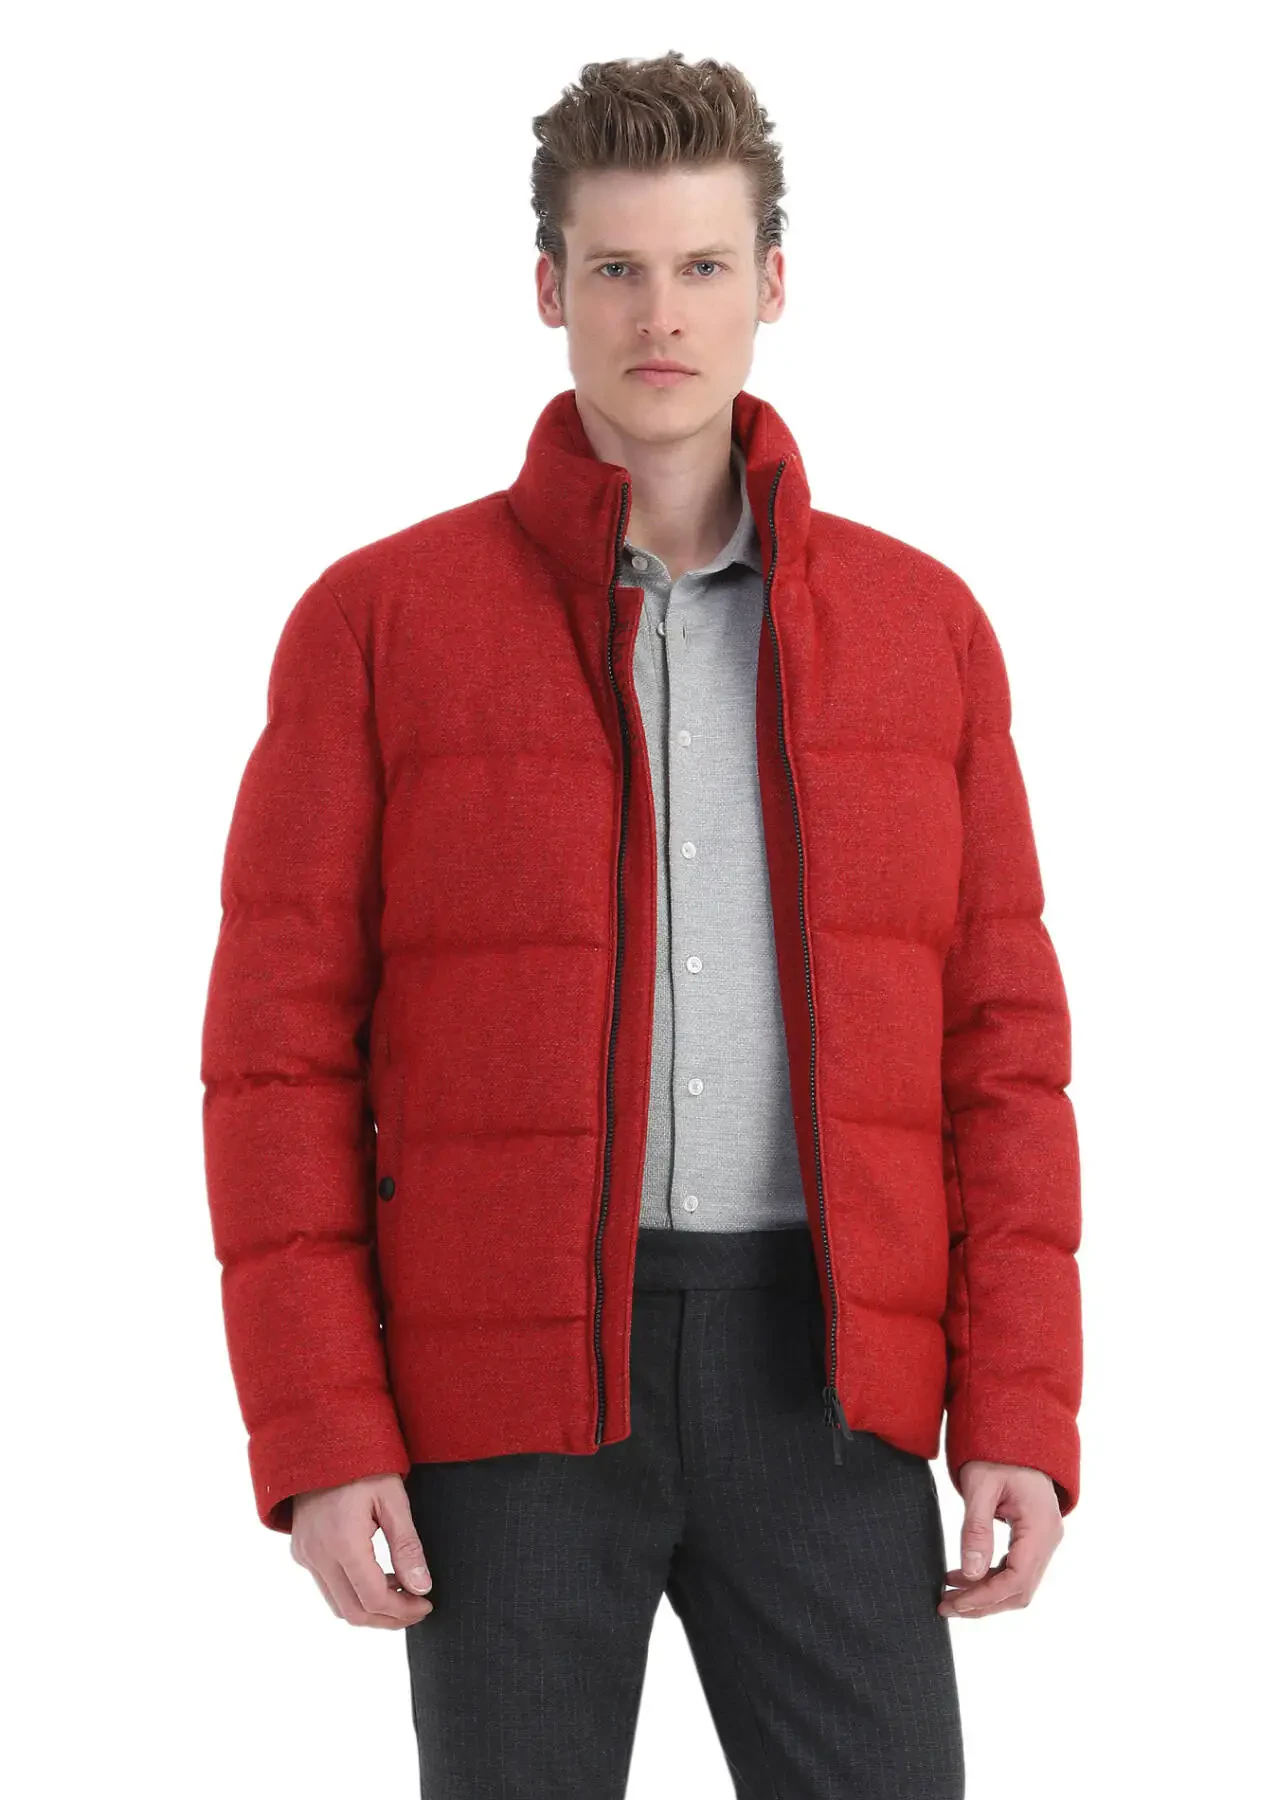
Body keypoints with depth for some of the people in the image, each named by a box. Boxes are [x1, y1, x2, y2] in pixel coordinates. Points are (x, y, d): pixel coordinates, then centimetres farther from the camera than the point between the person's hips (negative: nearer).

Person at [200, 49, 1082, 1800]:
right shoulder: (378, 621, -1)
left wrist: (1023, 1416, -2)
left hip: (813, 1389, 2)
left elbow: (993, 1044, 6)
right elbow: (283, 1052, -2)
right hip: (507, 1386, -2)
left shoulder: (921, 626, 6)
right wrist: (318, 1445, -10)